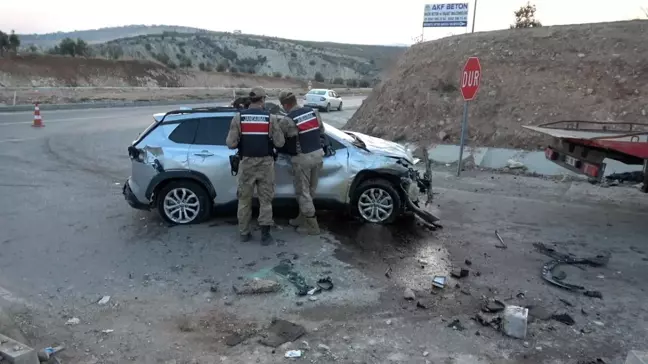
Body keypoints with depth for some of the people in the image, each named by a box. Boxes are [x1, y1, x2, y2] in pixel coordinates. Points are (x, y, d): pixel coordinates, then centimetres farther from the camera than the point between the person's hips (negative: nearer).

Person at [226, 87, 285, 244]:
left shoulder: (238, 117, -4)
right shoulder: (271, 118, -5)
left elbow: (230, 143, -8)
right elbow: (280, 143, -5)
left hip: (246, 162, 1)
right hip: (265, 163, -1)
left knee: (244, 199, 13)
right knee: (265, 199, 9)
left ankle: (244, 233, 20)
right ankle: (265, 234, 9)